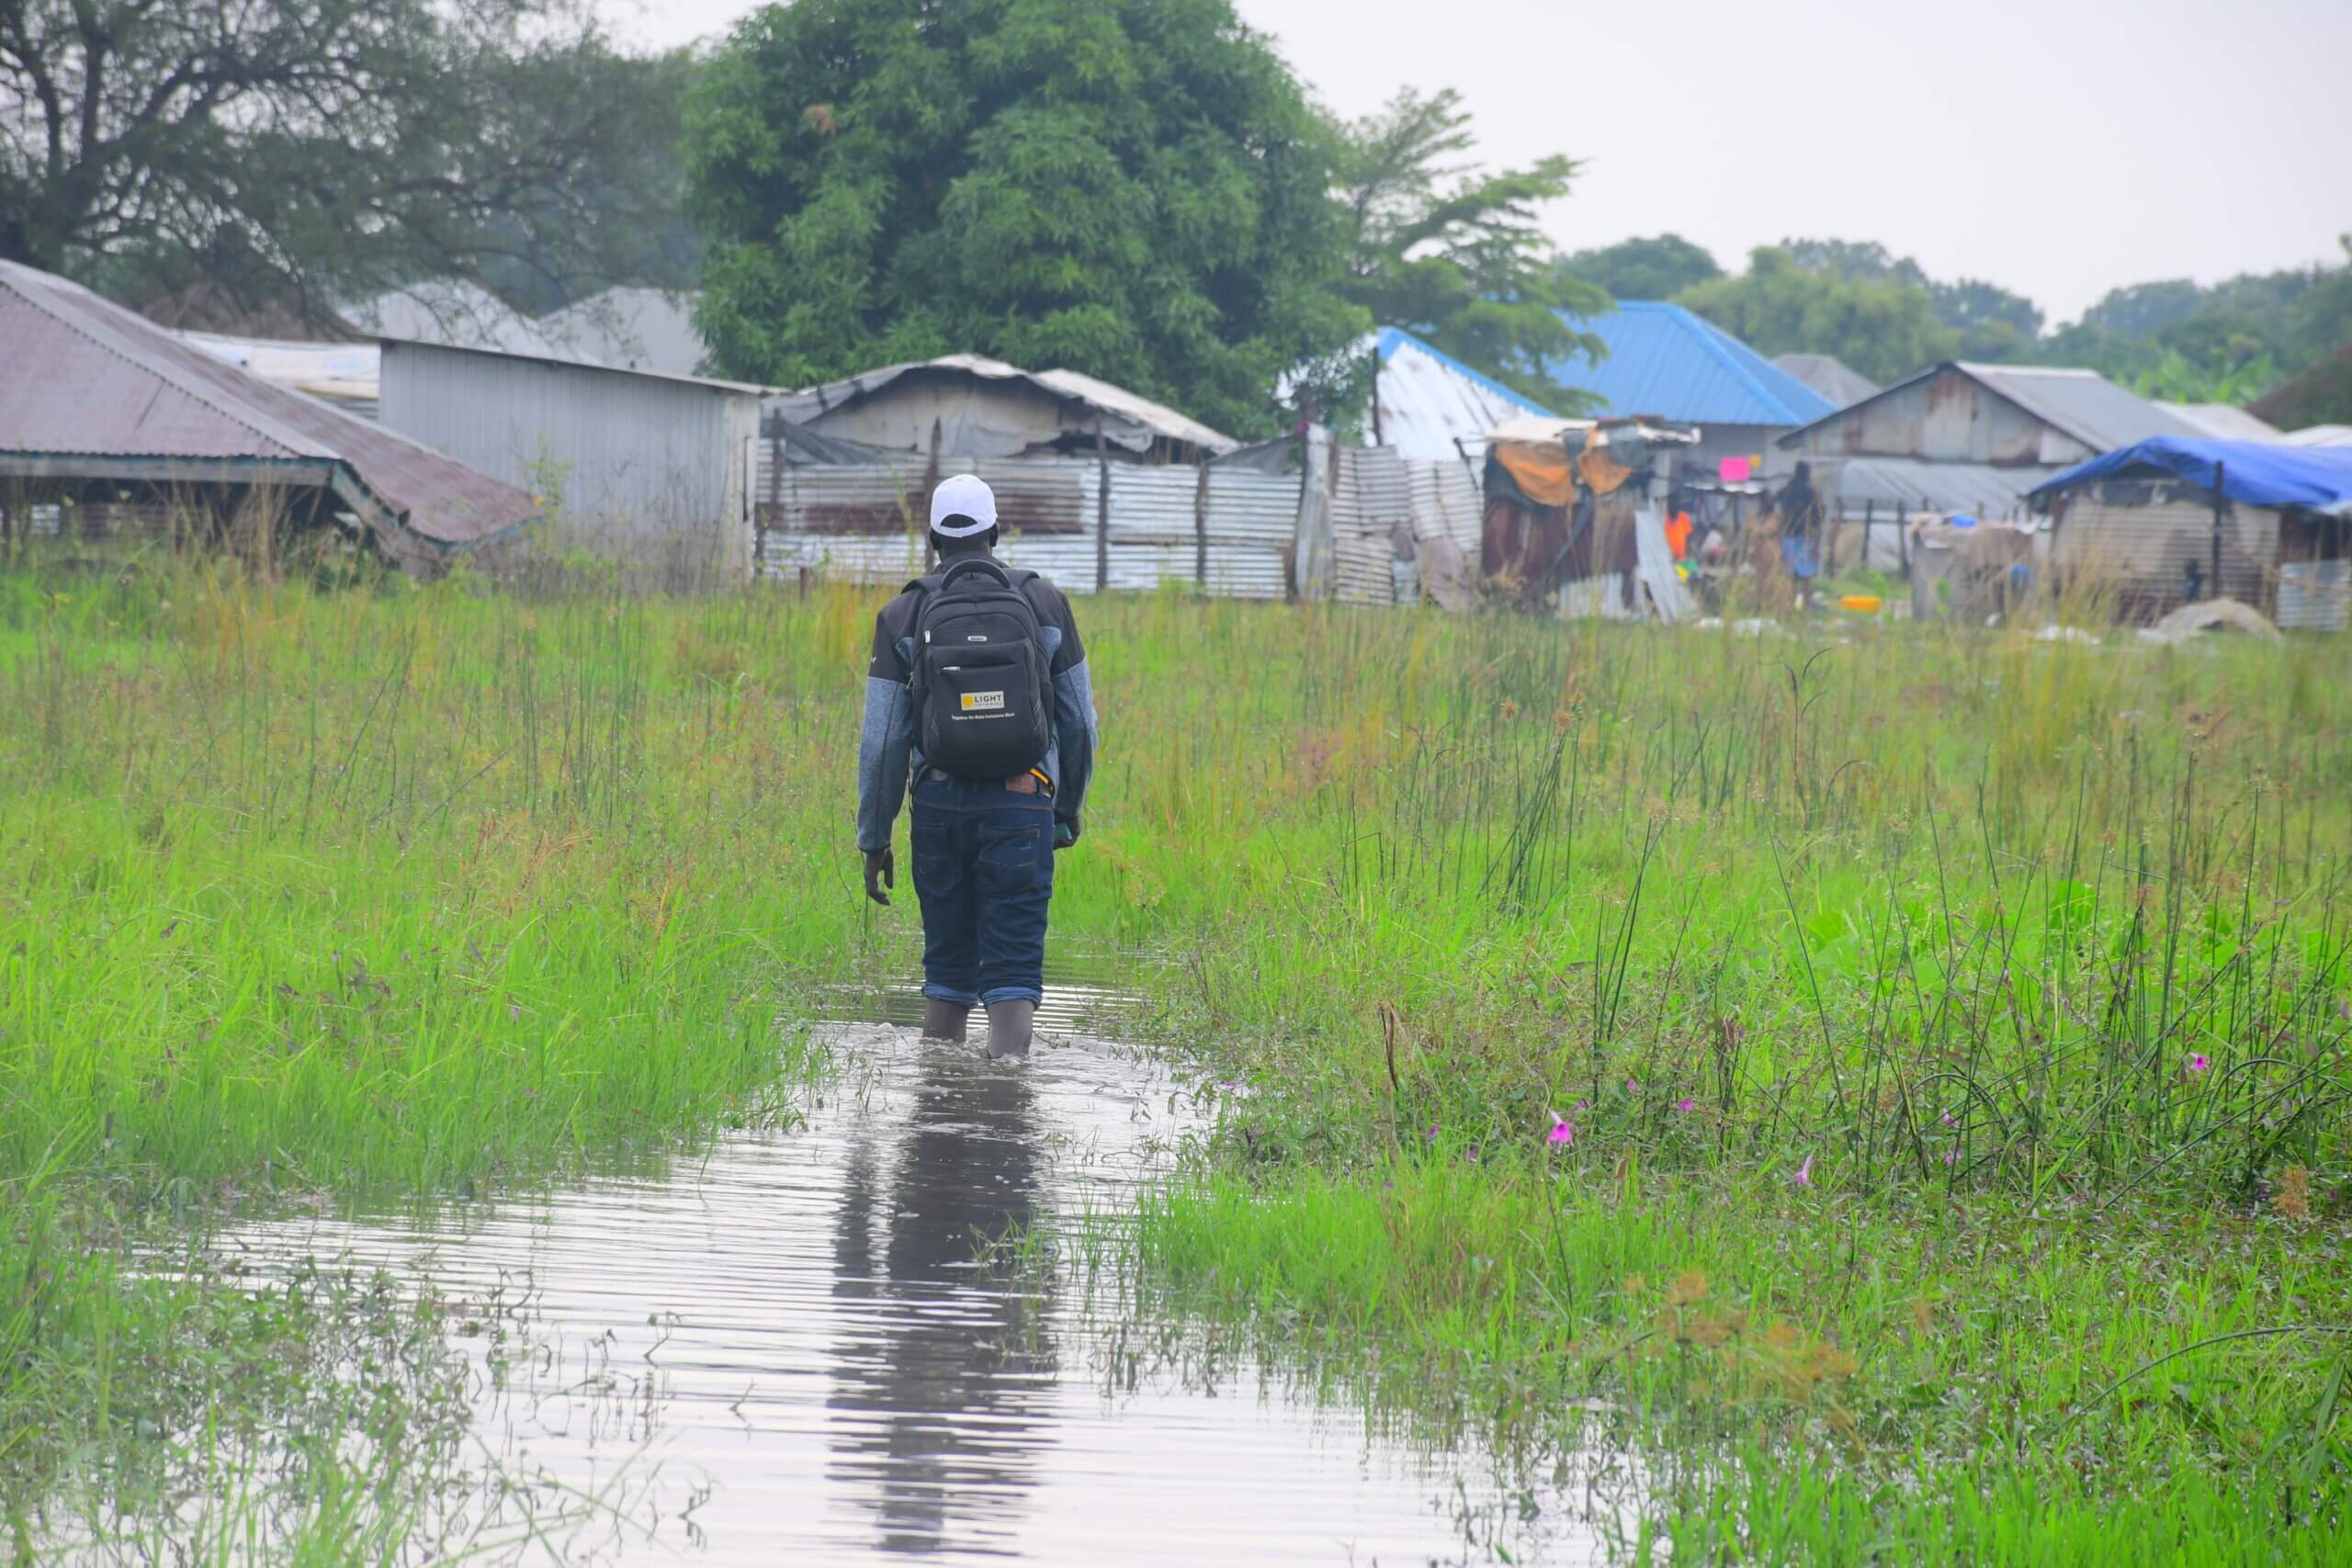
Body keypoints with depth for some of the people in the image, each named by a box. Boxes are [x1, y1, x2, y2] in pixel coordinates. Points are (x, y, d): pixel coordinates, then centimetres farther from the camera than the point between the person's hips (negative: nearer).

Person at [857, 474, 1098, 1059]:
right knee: (1012, 967, -3)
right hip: (1022, 806, -1)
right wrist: (1069, 808, 21)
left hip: (940, 809, 1)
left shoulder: (904, 616, 3)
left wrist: (874, 840, 7)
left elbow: (882, 741, 1)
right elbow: (1079, 721, 8)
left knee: (948, 965, 15)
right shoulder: (1045, 603, 4)